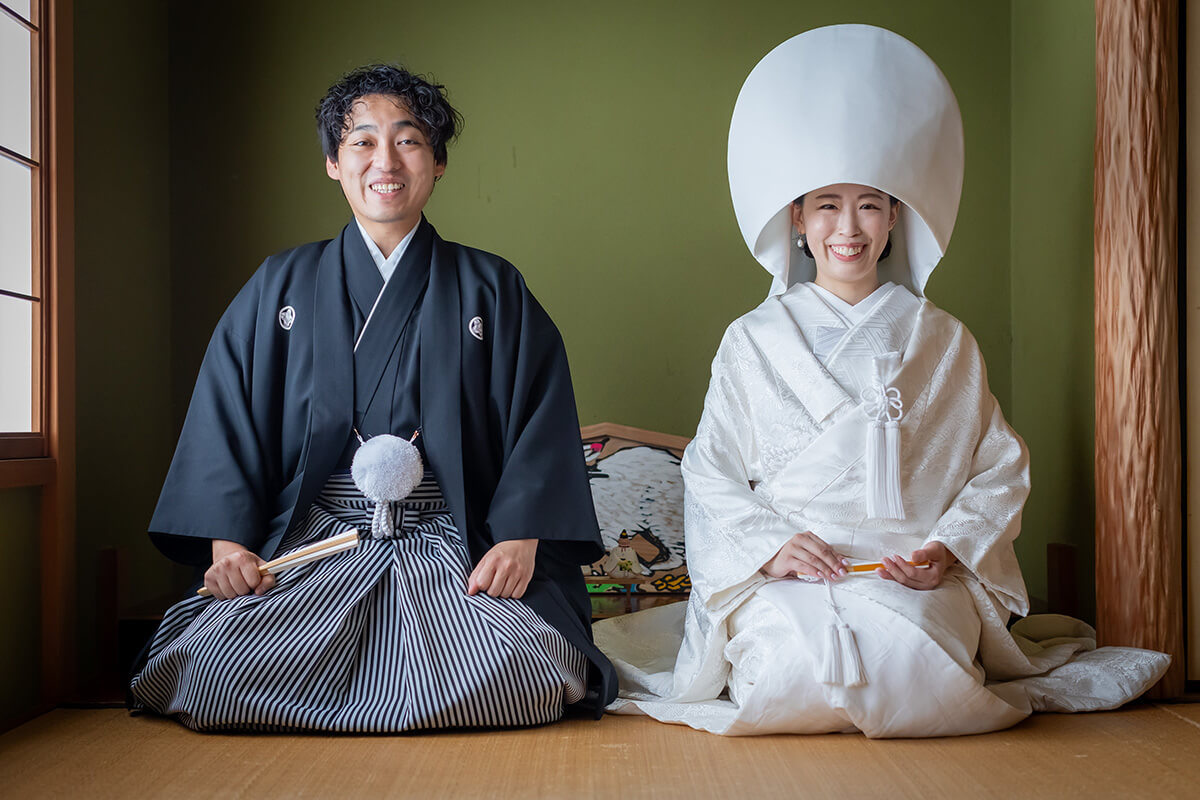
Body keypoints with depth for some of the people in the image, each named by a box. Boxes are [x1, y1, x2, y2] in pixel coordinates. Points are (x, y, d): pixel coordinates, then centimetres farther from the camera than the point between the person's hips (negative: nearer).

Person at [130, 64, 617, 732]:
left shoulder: (493, 290, 10)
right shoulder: (280, 287, 13)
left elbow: (540, 421, 2)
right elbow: (226, 418, 8)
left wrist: (519, 539, -13)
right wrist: (227, 541, -6)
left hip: (452, 551, 0)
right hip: (312, 545, 1)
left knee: (520, 678, -27)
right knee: (212, 671, -23)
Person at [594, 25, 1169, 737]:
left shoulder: (944, 343, 14)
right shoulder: (752, 342, 12)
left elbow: (1000, 468, 12)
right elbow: (711, 477, 8)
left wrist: (949, 548, -7)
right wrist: (772, 545, -11)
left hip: (917, 580, 1)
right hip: (786, 579, 0)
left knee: (902, 651, -33)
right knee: (800, 655, -34)